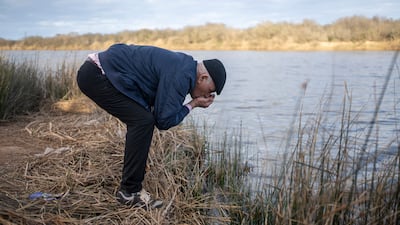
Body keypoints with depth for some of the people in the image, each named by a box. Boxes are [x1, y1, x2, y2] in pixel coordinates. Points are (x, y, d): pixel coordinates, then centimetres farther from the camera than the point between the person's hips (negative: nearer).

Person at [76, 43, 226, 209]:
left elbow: (160, 109, 19)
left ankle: (130, 185, 20)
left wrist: (195, 101, 9)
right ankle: (129, 191, -6)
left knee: (142, 120, 12)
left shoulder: (182, 64, 12)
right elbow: (164, 120, -14)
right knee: (143, 121, -15)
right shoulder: (181, 76, -18)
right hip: (96, 76, -10)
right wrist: (193, 104, -3)